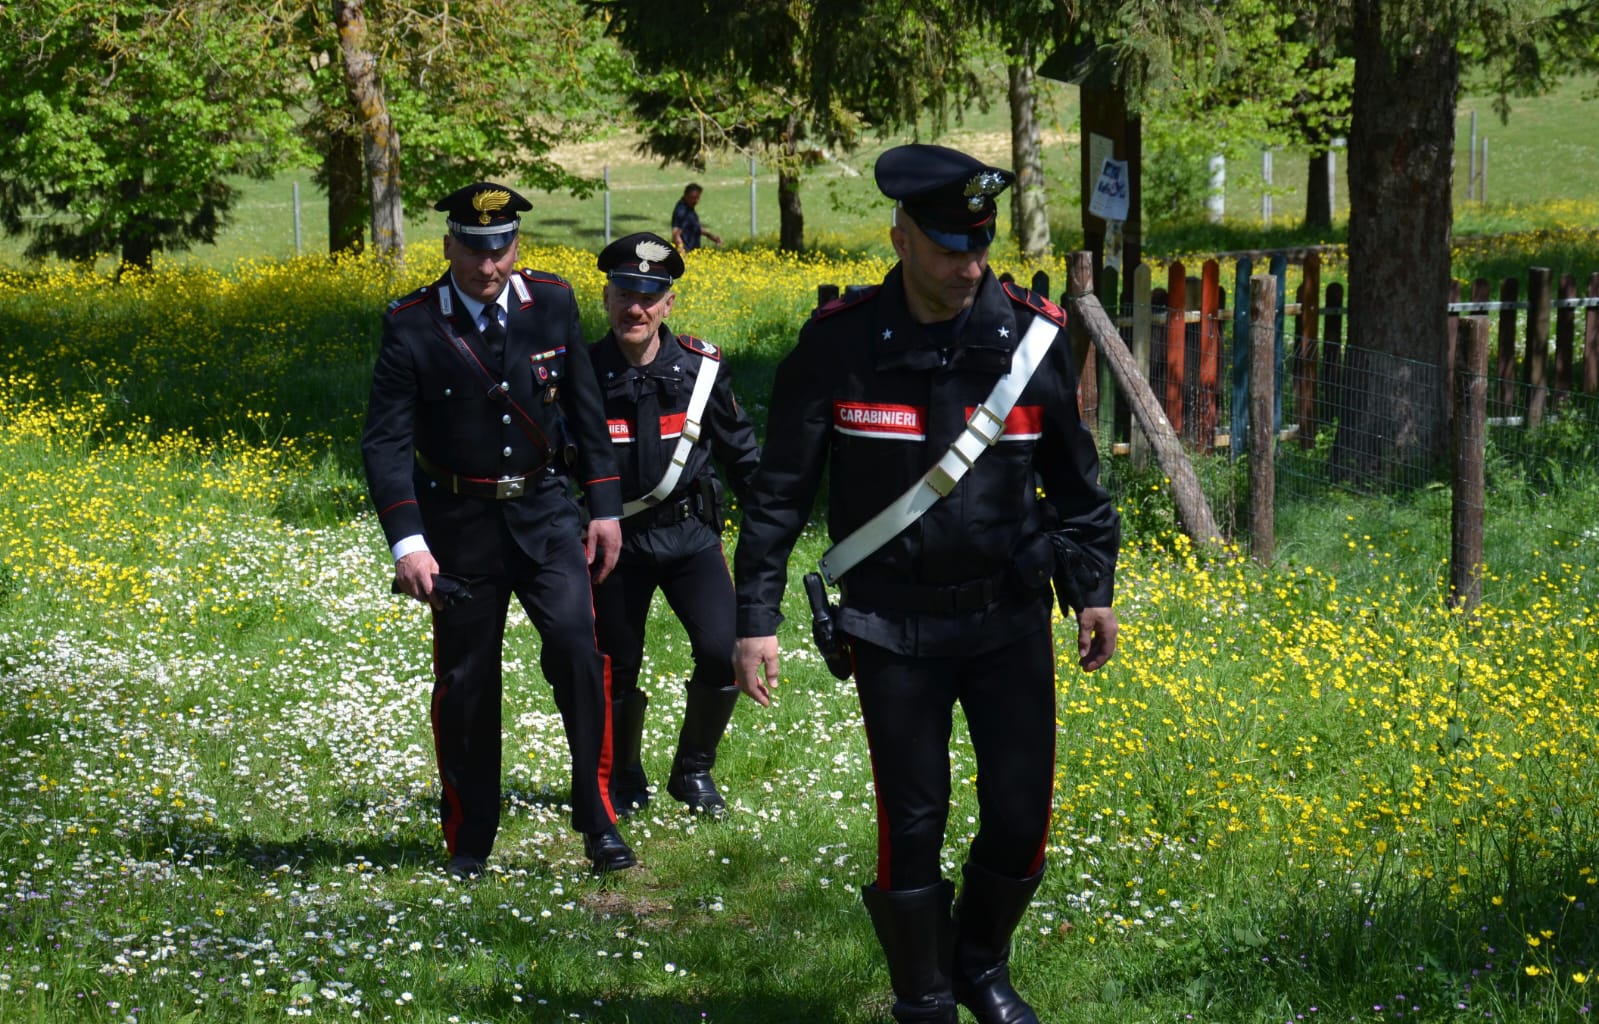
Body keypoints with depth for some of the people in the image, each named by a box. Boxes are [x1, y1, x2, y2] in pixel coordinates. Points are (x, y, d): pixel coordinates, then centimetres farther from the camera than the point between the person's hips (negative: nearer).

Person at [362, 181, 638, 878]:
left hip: (544, 510, 1)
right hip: (459, 522, -1)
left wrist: (605, 508, 5)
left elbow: (585, 410, 8)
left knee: (575, 643, -18)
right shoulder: (412, 325, -10)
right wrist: (407, 541, -24)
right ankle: (469, 839, 22)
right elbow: (386, 441, -13)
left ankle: (596, 815, -8)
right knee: (465, 680, 5)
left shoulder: (552, 303, -1)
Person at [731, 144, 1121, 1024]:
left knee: (1021, 816, 2)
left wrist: (1092, 589, 9)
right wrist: (756, 615, -6)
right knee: (912, 825, 1)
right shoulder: (839, 343, -10)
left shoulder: (1033, 334, -6)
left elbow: (1073, 478, 8)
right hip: (893, 625, -1)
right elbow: (780, 490, -3)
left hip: (1009, 617, 2)